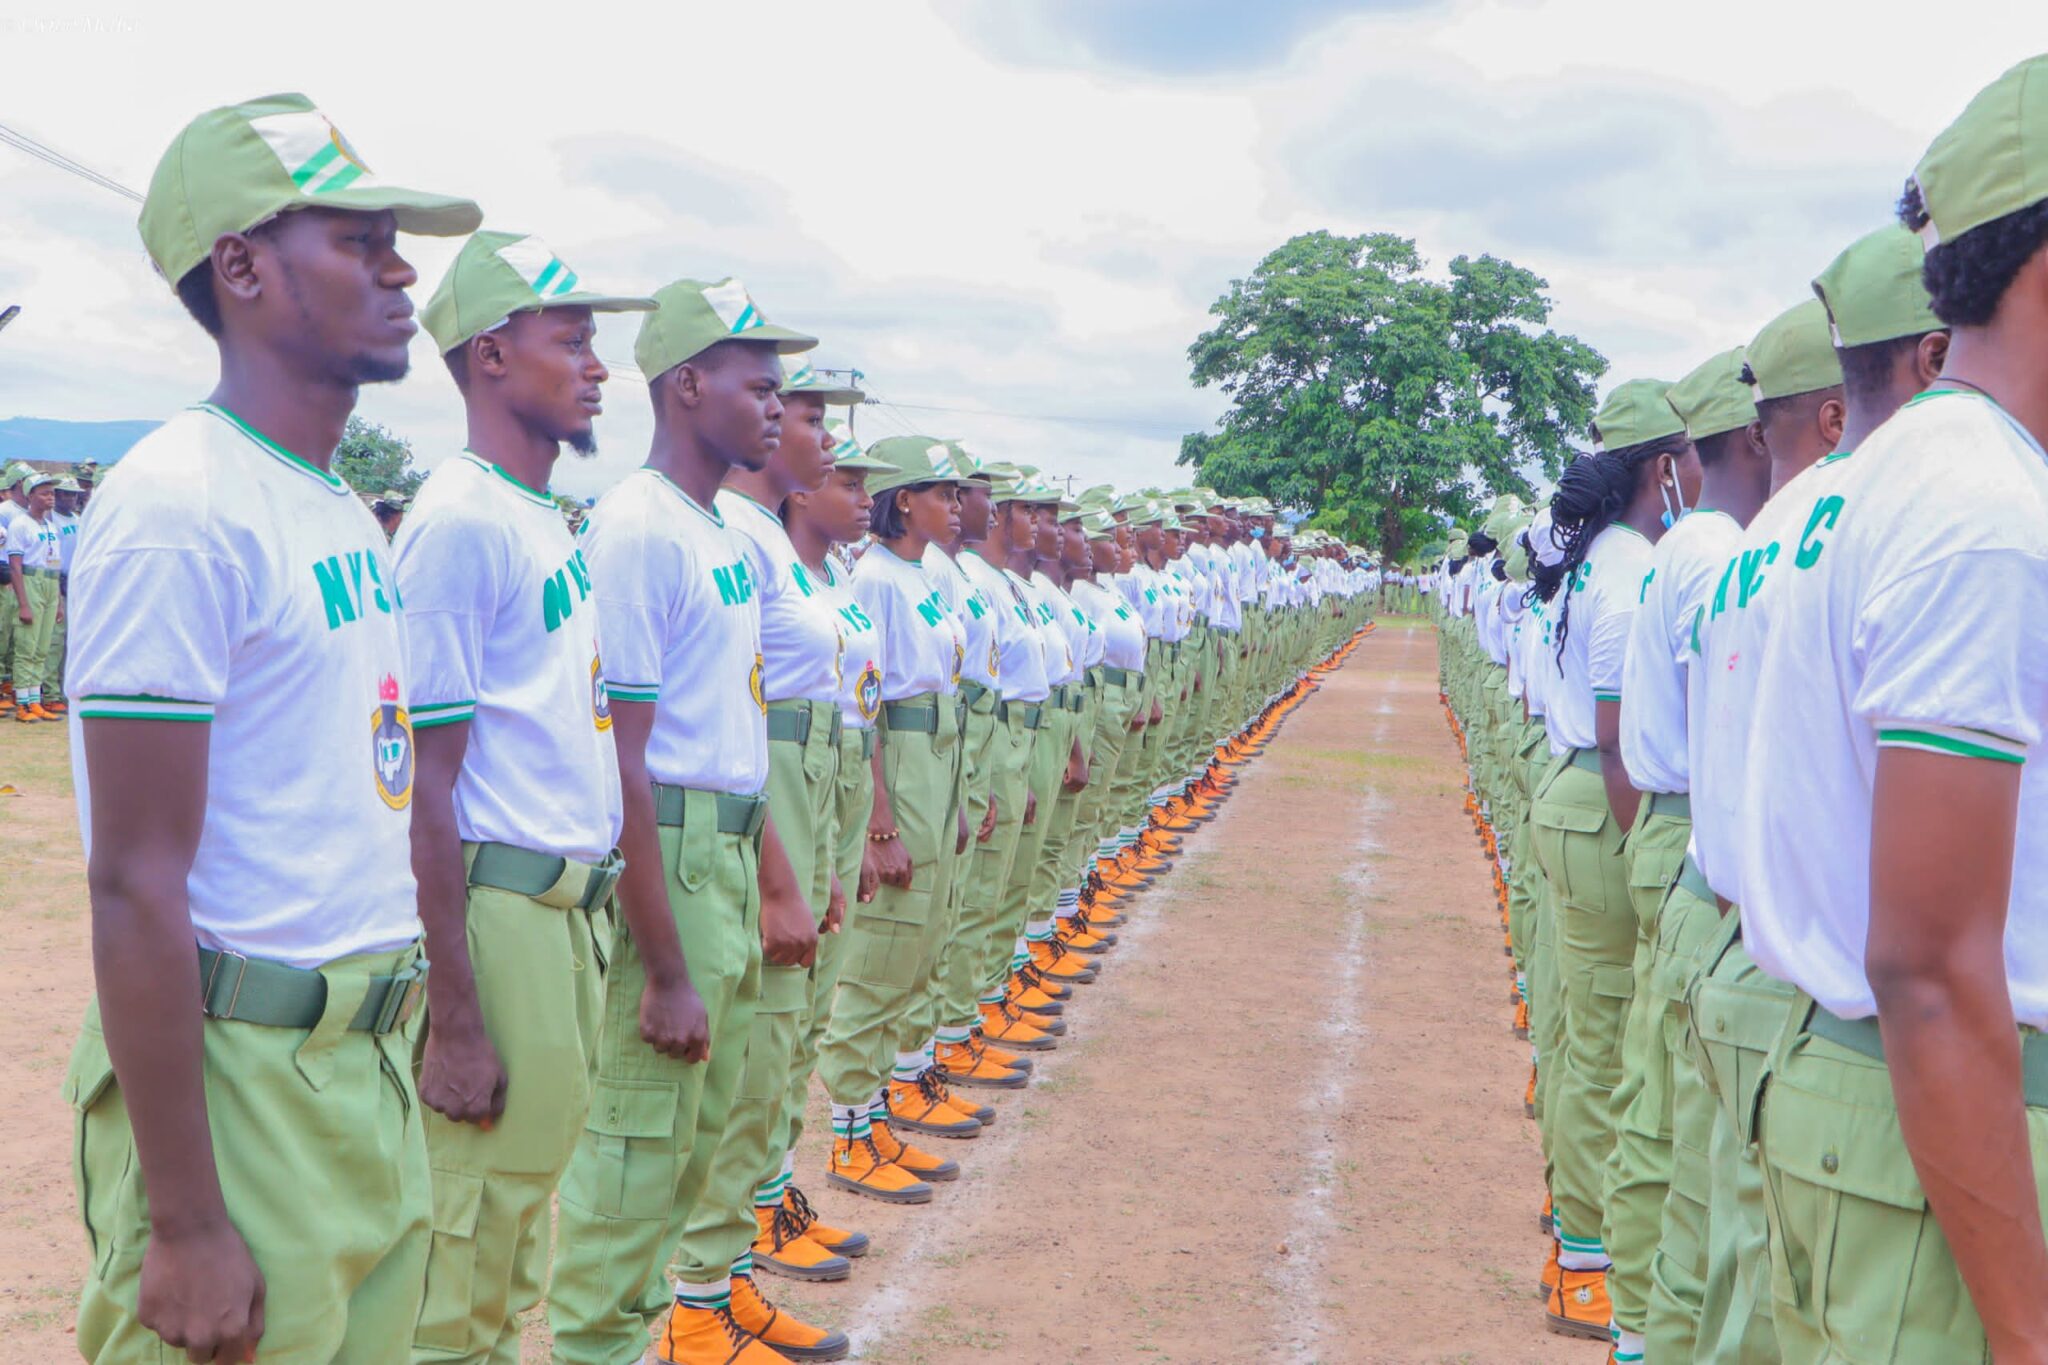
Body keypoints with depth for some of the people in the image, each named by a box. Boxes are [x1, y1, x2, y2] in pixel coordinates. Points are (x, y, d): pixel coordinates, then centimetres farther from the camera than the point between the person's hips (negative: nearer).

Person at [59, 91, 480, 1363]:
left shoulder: (349, 514, 11)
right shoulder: (180, 506, -15)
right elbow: (137, 886, -18)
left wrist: (391, 1058, 18)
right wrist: (185, 1226, -18)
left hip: (374, 1064, 8)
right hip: (238, 1079, -8)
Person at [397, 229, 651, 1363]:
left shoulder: (549, 522, 14)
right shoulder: (458, 523, -14)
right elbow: (425, 781, -17)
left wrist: (590, 911, 16)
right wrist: (452, 1021, -19)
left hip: (574, 908, 9)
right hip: (501, 914, -9)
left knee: (530, 1187, 19)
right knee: (474, 1234, 1)